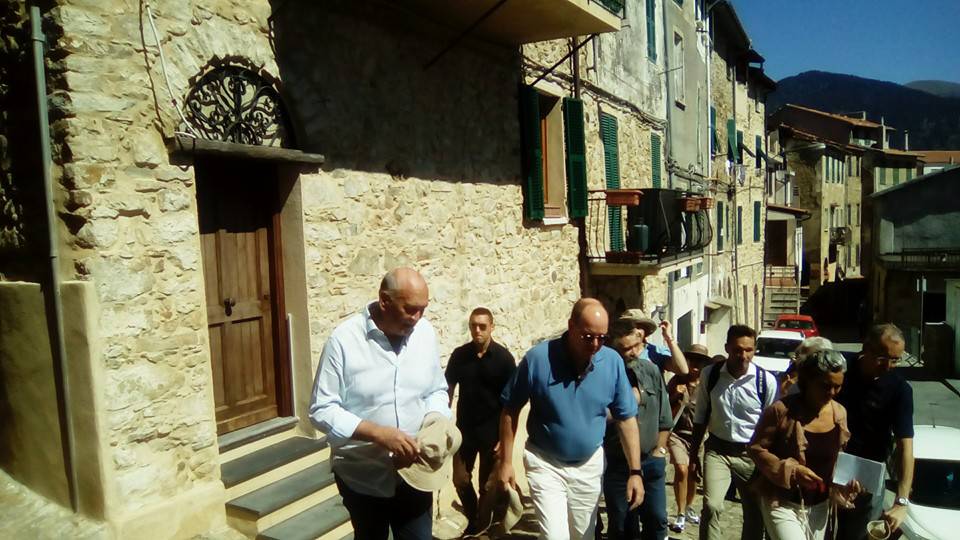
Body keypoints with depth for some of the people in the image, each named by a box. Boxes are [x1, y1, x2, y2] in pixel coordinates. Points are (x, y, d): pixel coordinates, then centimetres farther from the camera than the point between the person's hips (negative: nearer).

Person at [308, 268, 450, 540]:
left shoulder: (425, 333, -4)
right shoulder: (344, 339, -17)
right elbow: (322, 410, -16)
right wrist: (379, 433, -27)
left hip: (414, 474, 2)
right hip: (363, 478, -2)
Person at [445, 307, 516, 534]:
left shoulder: (504, 358, -11)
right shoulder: (459, 355, -4)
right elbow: (448, 390, 5)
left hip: (492, 432, -2)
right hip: (464, 429, 3)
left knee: (487, 484, 11)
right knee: (460, 480, 11)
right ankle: (473, 520, 36)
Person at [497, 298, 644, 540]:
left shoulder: (613, 362, -13)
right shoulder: (538, 358, -20)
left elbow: (626, 418, -3)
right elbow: (510, 411, -8)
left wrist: (635, 471, -5)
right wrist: (506, 462, -7)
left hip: (589, 465, 3)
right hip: (545, 463, -3)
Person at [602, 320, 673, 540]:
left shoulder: (651, 371, 0)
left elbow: (664, 418, 9)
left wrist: (659, 450, 6)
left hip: (651, 462, 3)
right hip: (617, 464, -3)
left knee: (657, 522, 11)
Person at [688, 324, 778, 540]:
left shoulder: (766, 380, -12)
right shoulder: (709, 375, -6)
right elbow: (701, 417, 5)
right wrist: (694, 453, 9)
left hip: (752, 454, 0)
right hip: (718, 450, 0)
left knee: (755, 514, 12)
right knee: (711, 506, -16)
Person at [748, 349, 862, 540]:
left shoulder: (840, 413, 1)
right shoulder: (781, 410, -18)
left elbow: (838, 457, 14)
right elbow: (756, 448, -13)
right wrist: (792, 470, -22)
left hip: (819, 506, 6)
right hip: (782, 503, -6)